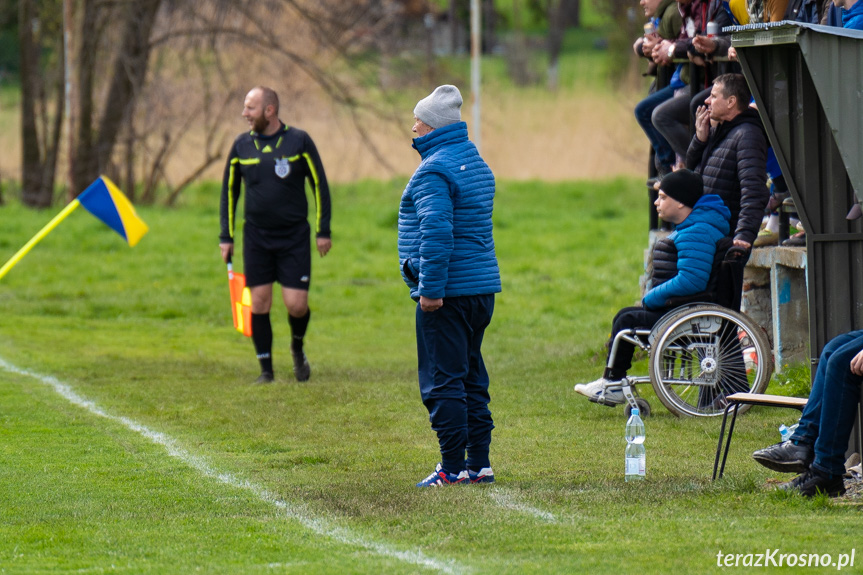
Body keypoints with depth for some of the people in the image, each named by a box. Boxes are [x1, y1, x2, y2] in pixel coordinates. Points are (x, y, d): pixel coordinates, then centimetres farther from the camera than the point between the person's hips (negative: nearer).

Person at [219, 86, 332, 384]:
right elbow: (229, 190, 13)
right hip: (256, 238, 2)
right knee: (259, 303, -2)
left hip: (294, 237, -2)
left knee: (296, 305, -7)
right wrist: (226, 236, 8)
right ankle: (266, 370, 8)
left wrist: (323, 231, -1)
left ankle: (297, 347, 24)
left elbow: (319, 185, 2)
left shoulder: (299, 141, -4)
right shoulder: (241, 146, 4)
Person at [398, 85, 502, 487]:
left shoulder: (434, 171, -15)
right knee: (471, 378, 14)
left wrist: (431, 288, -23)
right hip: (483, 288, 9)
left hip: (447, 293, -9)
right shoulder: (477, 164, 17)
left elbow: (436, 231, -25)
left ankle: (454, 468, -6)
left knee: (442, 381, -5)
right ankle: (479, 464, 16)